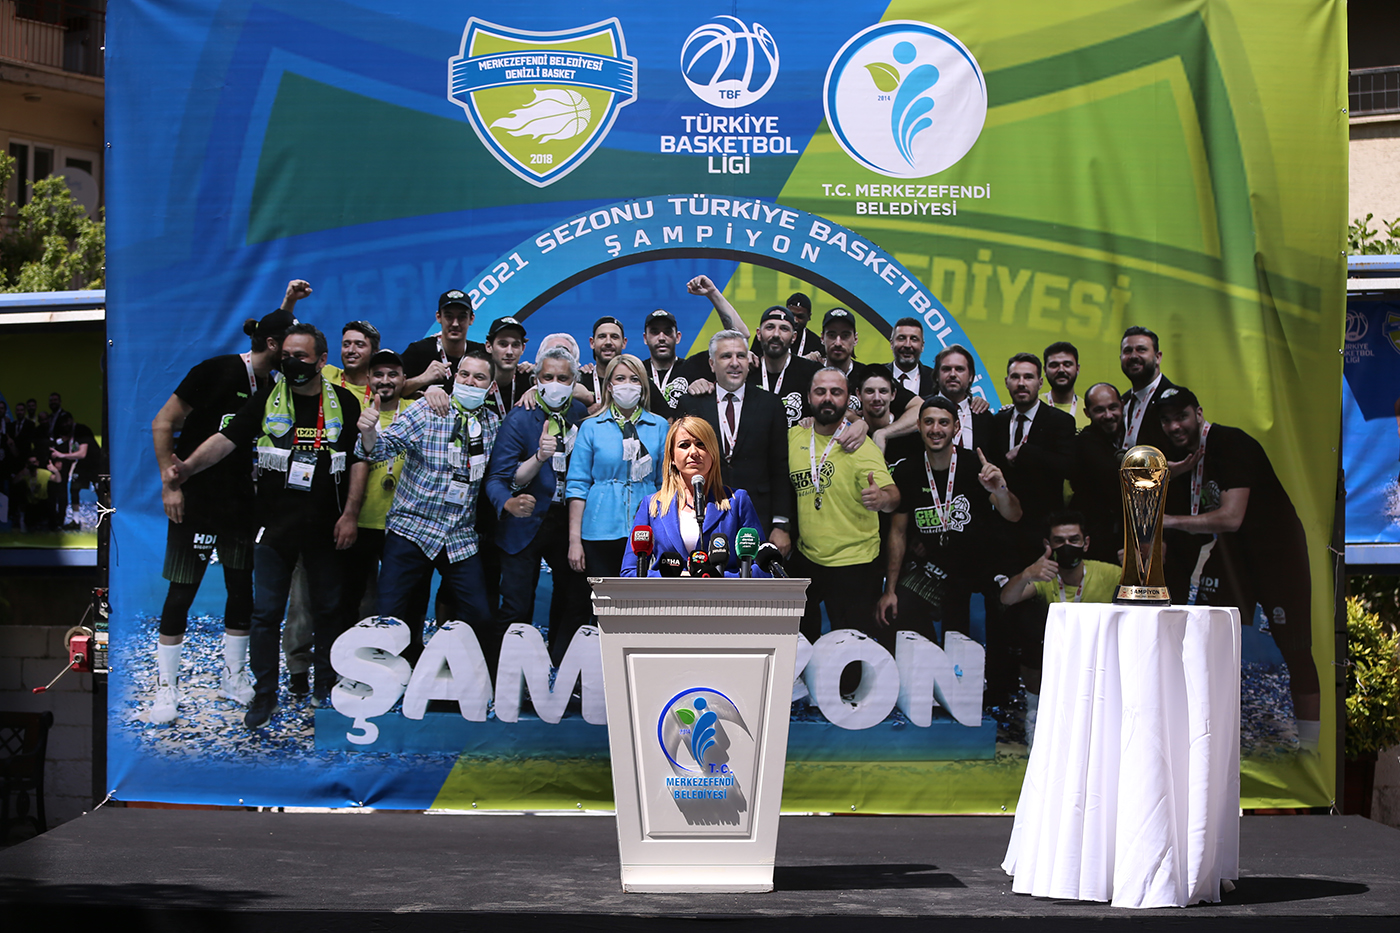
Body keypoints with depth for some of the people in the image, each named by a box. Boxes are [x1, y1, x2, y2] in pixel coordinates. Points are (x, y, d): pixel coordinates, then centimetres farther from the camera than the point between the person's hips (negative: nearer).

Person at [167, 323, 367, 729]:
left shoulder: (343, 403, 2)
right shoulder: (266, 399, 3)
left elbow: (358, 461, 3)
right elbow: (226, 439, -4)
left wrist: (350, 514, -5)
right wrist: (188, 467, -20)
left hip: (325, 528, 0)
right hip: (274, 526, 0)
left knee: (328, 609, 9)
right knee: (266, 611, 1)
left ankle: (327, 689, 23)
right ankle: (264, 694, 11)